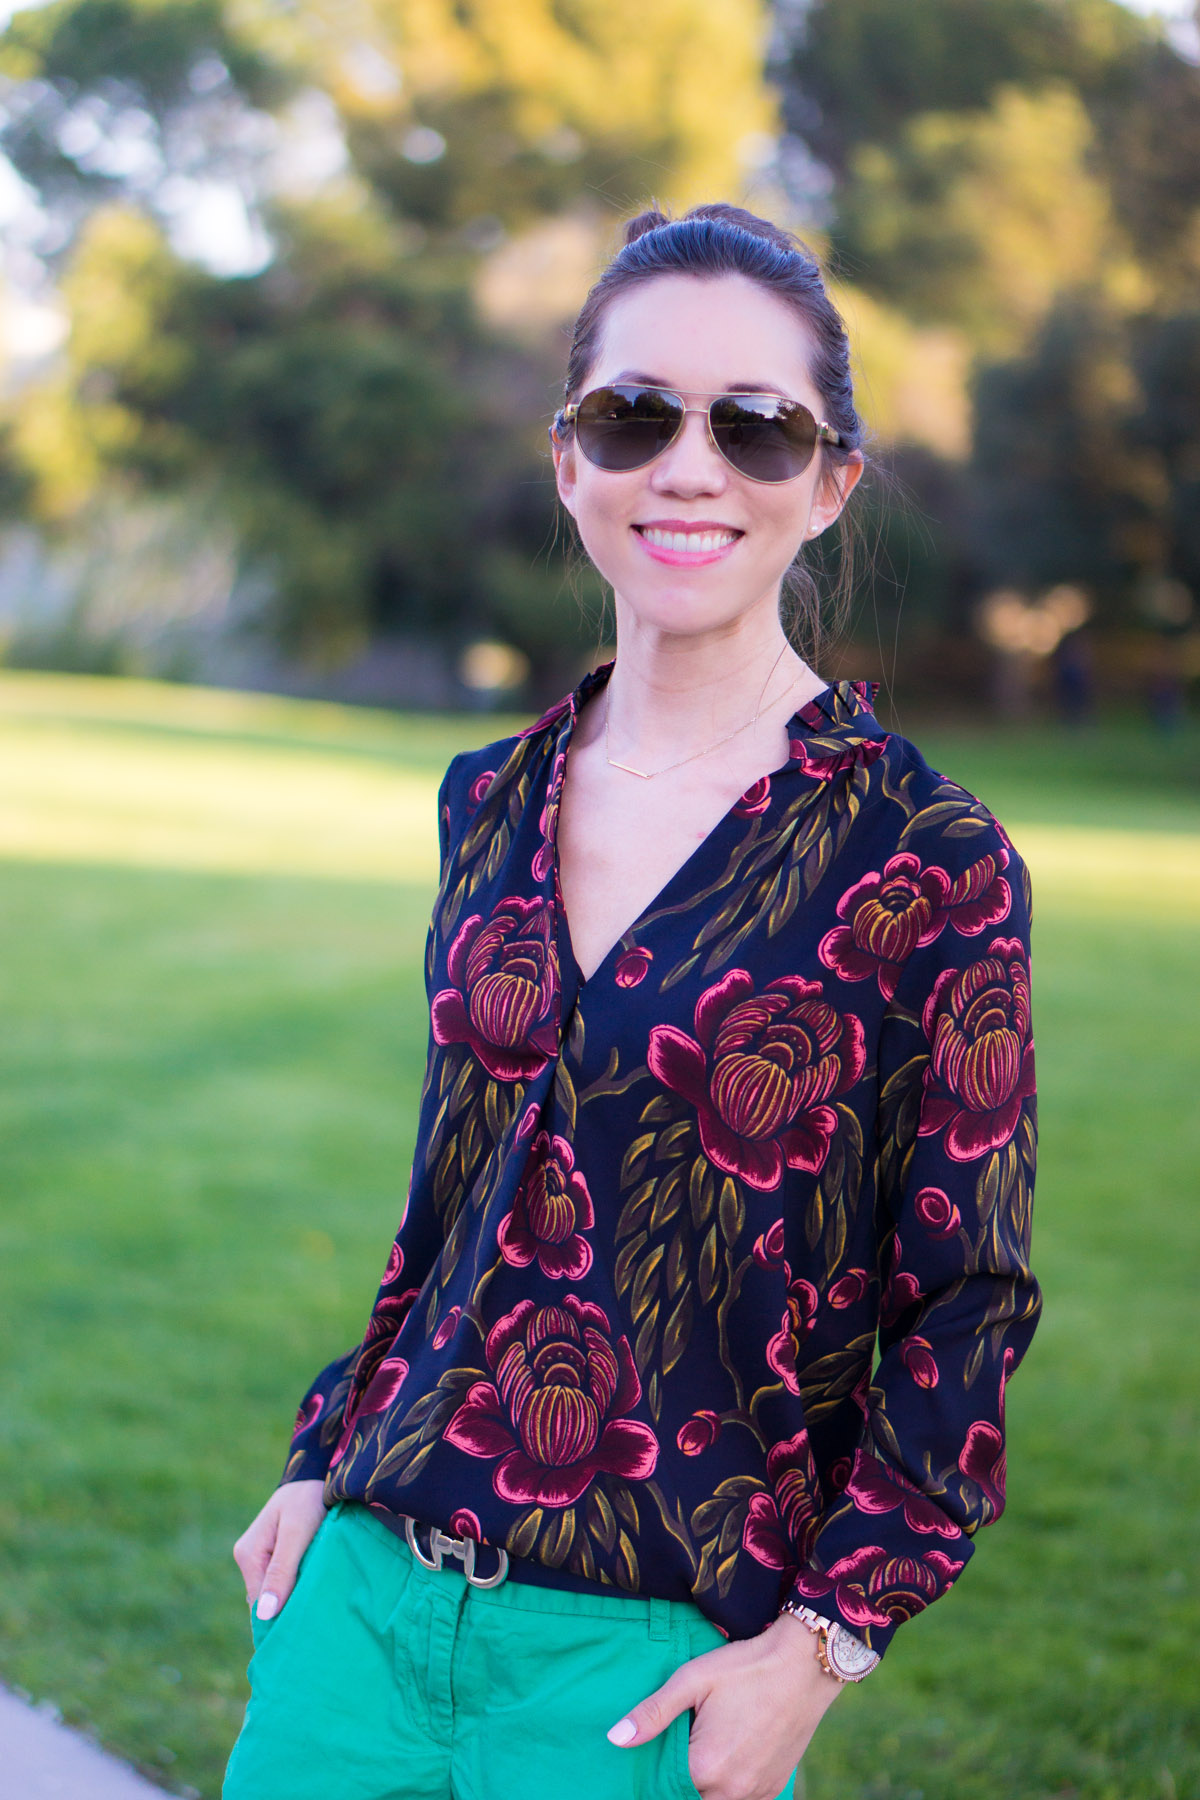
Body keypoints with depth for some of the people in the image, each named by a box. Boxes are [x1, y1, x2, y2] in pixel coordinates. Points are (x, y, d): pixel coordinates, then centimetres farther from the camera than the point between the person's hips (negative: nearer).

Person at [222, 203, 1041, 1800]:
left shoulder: (926, 864, -9)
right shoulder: (492, 802, 6)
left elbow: (968, 1306, -6)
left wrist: (823, 1642, -9)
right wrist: (326, 1462, 12)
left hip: (652, 1655, -4)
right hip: (367, 1583, 4)